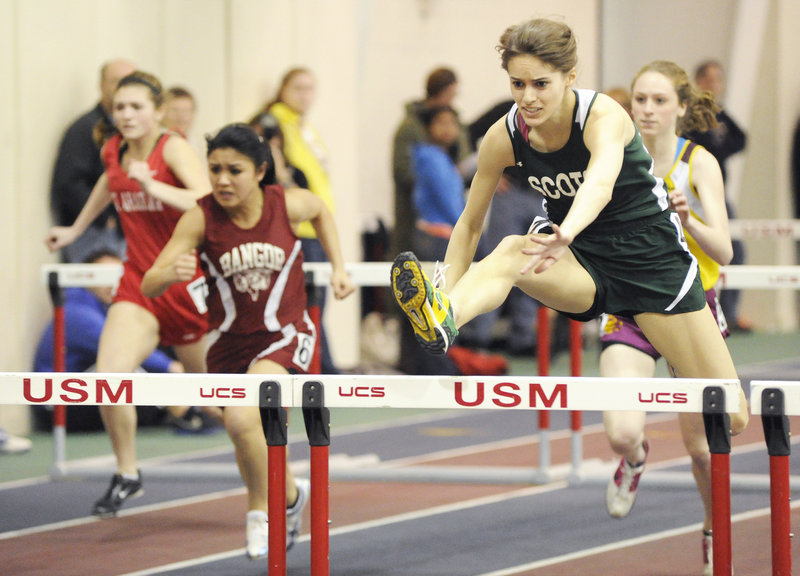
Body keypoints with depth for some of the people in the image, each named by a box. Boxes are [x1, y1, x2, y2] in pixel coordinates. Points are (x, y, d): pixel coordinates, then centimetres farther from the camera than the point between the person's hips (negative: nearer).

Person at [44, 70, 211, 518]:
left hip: (188, 284, -4)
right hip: (138, 284, 4)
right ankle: (127, 476, 0)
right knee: (109, 377, -18)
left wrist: (153, 187, -37)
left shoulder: (173, 149, -15)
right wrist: (77, 229, 39)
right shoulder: (114, 151, 3)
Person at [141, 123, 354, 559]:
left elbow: (321, 211, 13)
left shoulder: (288, 204, -14)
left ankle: (261, 510, -6)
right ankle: (291, 495, 46)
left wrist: (338, 267, 7)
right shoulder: (201, 217, -17)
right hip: (229, 342, 3)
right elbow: (149, 286, -22)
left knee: (242, 417, -27)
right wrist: (169, 273, -44)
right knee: (254, 442, 13)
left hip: (285, 336, -3)